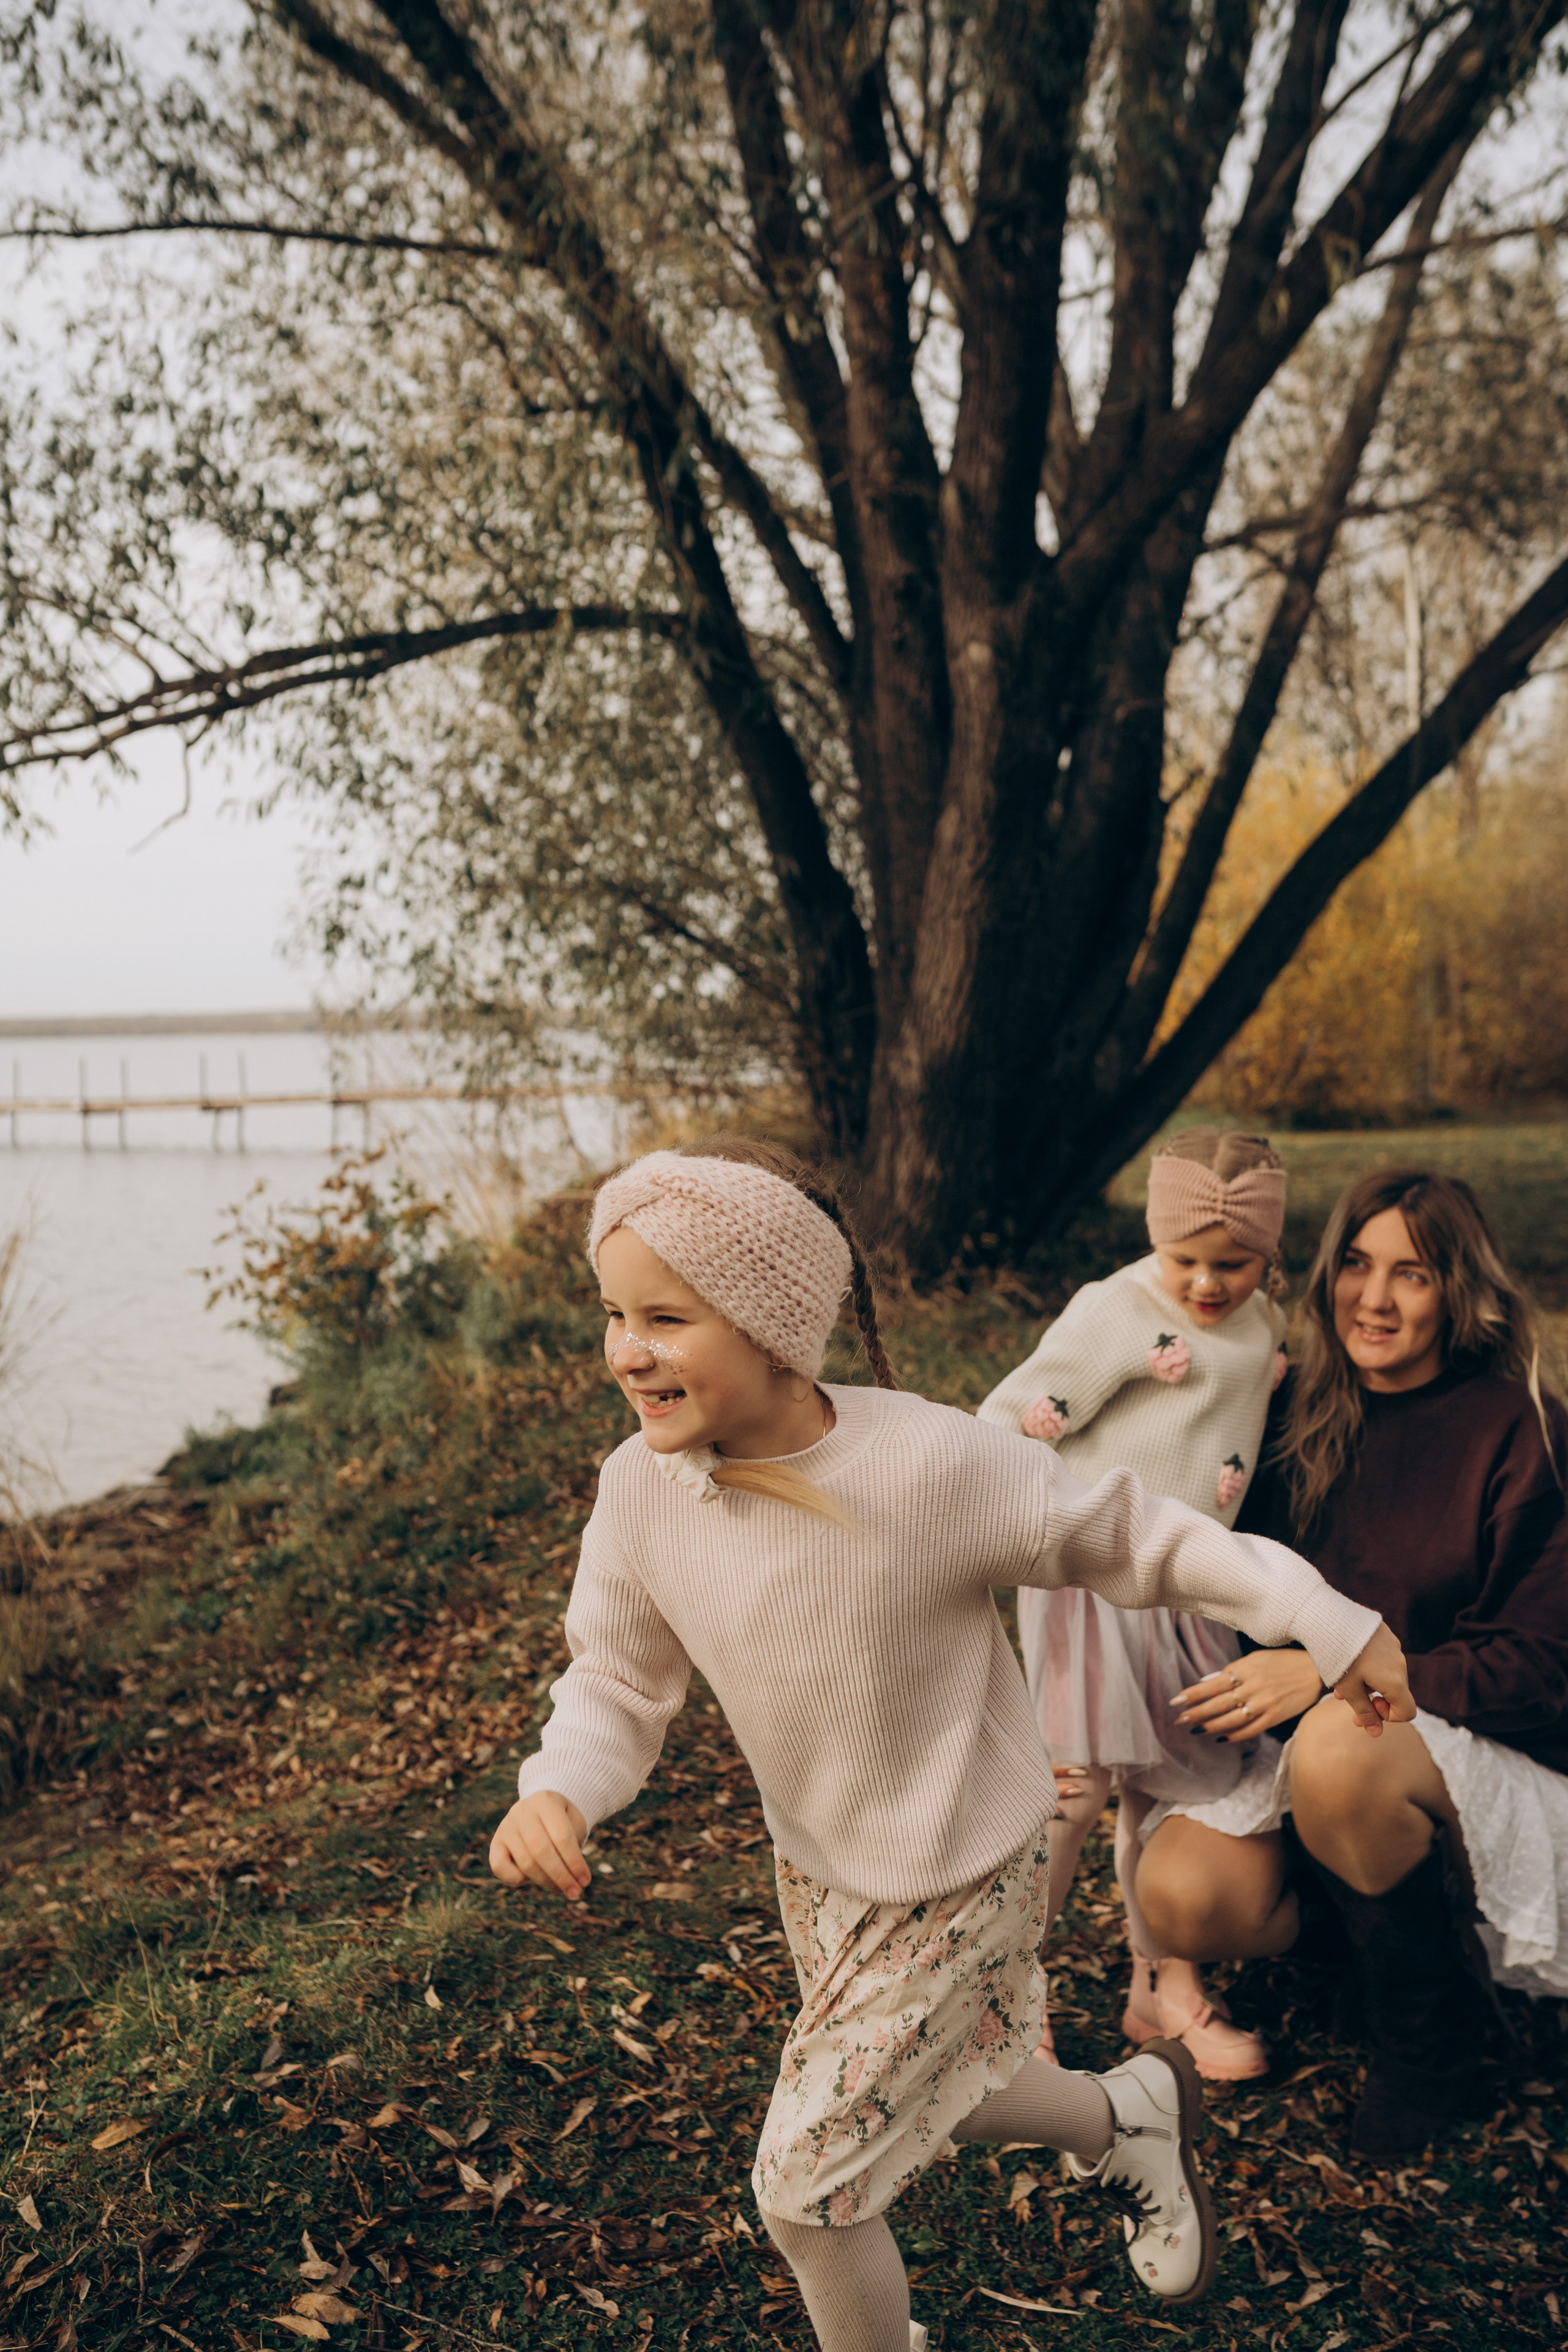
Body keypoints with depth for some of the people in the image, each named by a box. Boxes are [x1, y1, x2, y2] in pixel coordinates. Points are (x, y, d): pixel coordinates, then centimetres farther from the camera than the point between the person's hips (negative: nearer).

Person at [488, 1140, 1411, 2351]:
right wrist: (555, 1790, -27)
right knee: (926, 2094, 27)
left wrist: (1333, 1624, -12)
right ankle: (1133, 2114, 55)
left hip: (962, 1874, -5)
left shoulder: (933, 1463, -33)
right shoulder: (641, 1489, -19)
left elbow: (1125, 1536, -19)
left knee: (806, 2179, -1)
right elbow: (618, 1685, -7)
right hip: (817, 1862, 6)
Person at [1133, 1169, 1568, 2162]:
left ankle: (1436, 2035, -9)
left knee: (1340, 1750, -38)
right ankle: (1365, 1909, 11)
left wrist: (1337, 1672, -24)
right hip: (1312, 1733, 4)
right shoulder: (1304, 1413, 1)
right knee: (1184, 1898, -22)